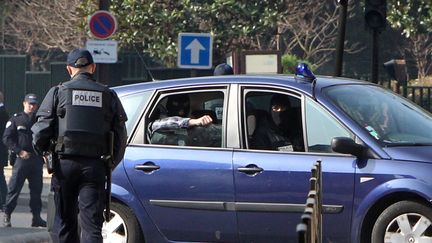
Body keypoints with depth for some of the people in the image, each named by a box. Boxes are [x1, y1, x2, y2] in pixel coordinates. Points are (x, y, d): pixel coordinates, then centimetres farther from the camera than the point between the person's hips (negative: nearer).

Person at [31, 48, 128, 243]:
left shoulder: (58, 92, 2)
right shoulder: (108, 96, 8)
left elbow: (40, 132, -3)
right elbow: (121, 137, 6)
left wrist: (44, 154, 15)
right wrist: (110, 164, 18)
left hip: (65, 165, 0)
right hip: (95, 166, 0)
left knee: (66, 225, 11)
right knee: (92, 226, -4)